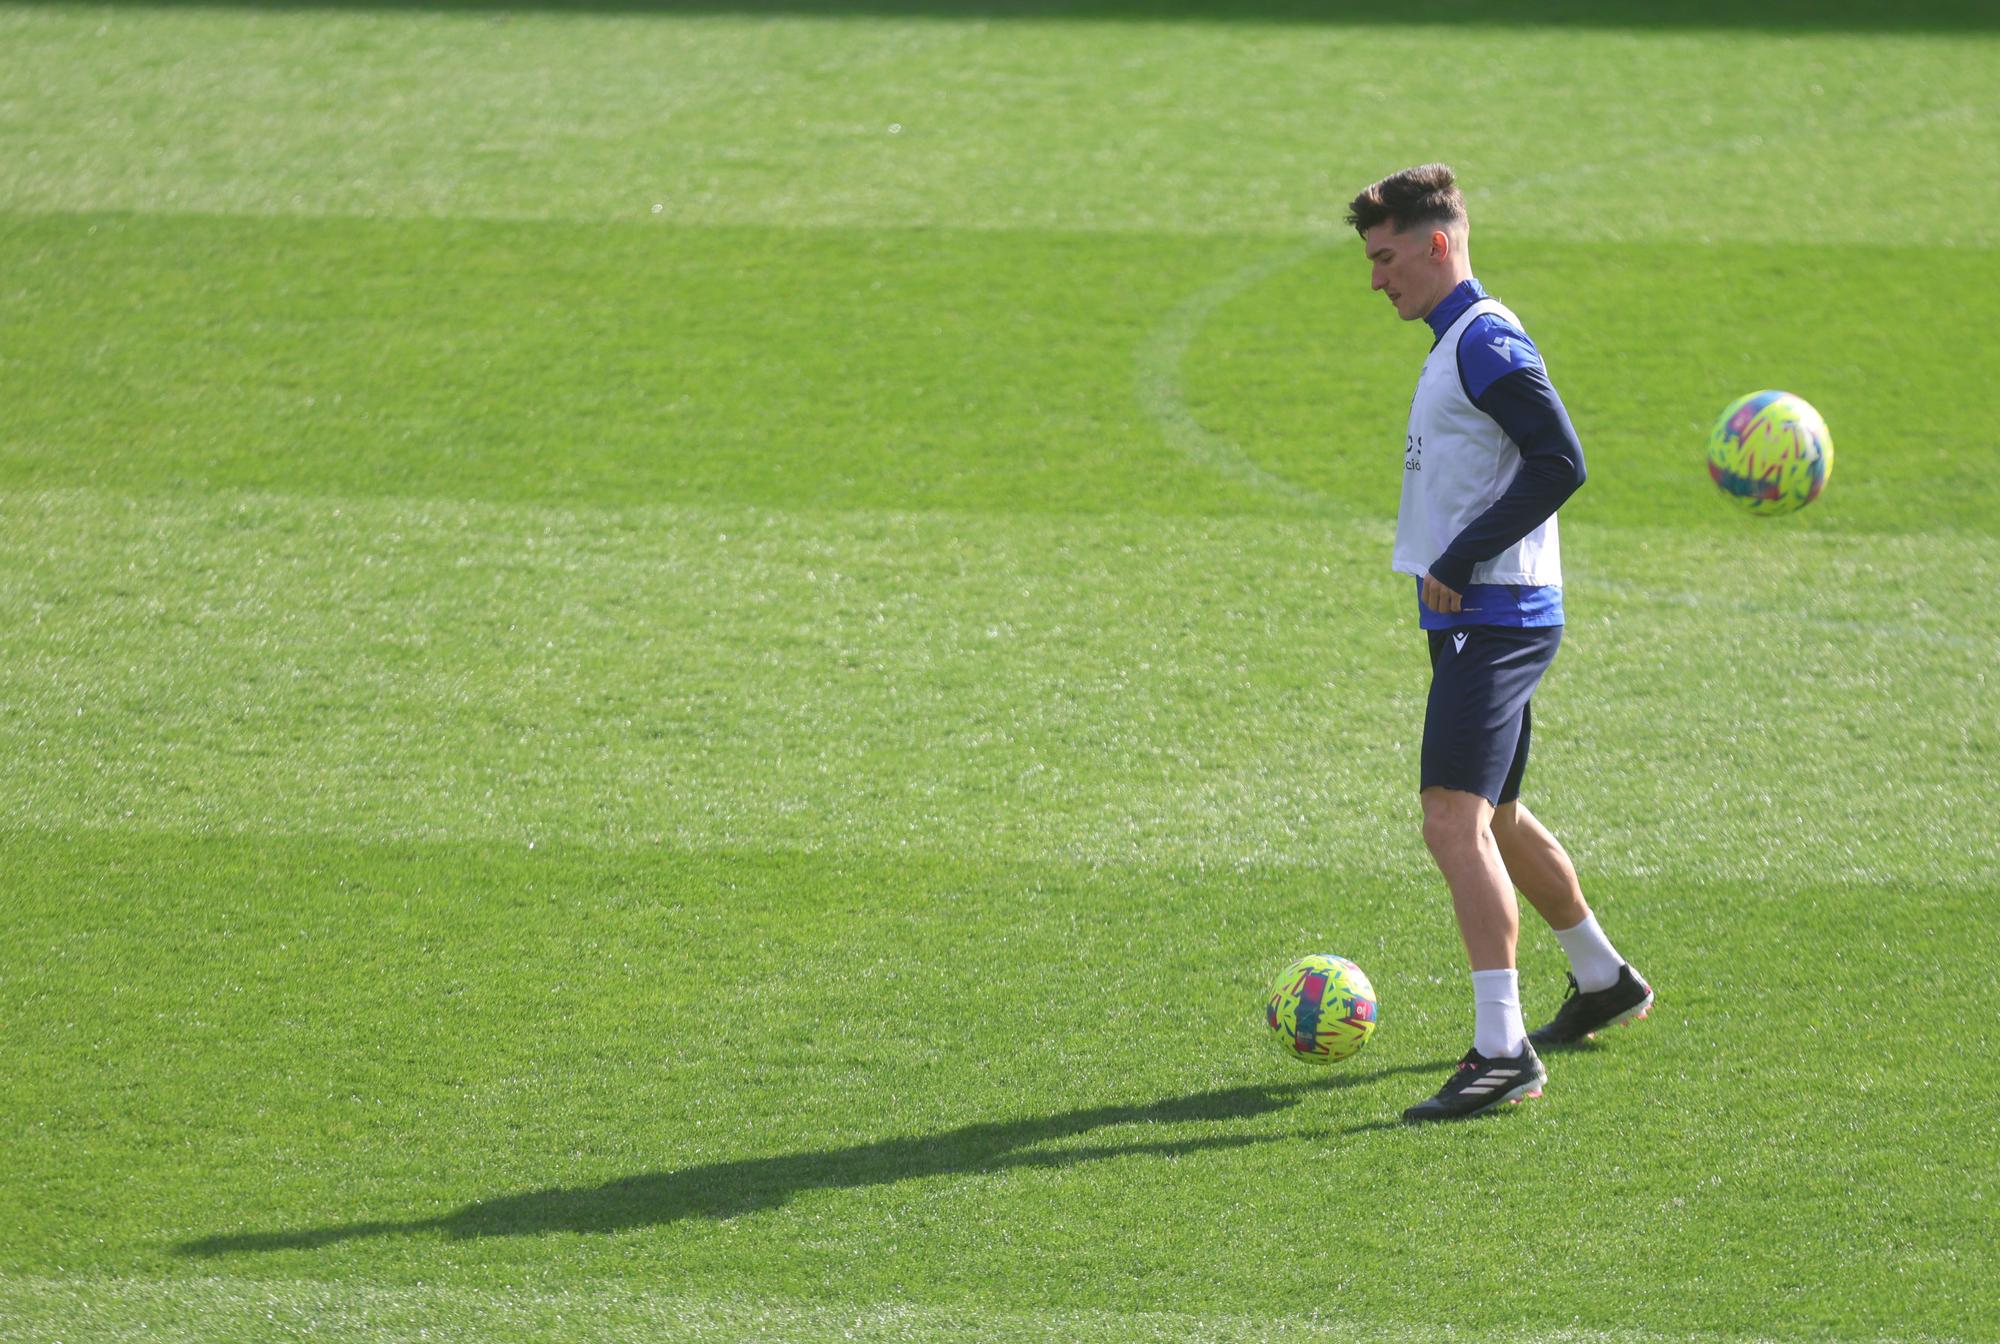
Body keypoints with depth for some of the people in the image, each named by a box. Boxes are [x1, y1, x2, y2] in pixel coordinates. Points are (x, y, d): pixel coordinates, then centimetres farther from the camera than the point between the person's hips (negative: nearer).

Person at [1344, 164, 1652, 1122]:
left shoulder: (1487, 341, -14)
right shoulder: (1459, 341, 17)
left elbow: (1560, 463, -23)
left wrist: (1460, 557, -21)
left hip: (1495, 622, -11)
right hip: (1474, 620, 11)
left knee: (1454, 821, -19)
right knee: (1494, 820, 24)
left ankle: (1503, 1050, -23)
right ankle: (1603, 981, 42)